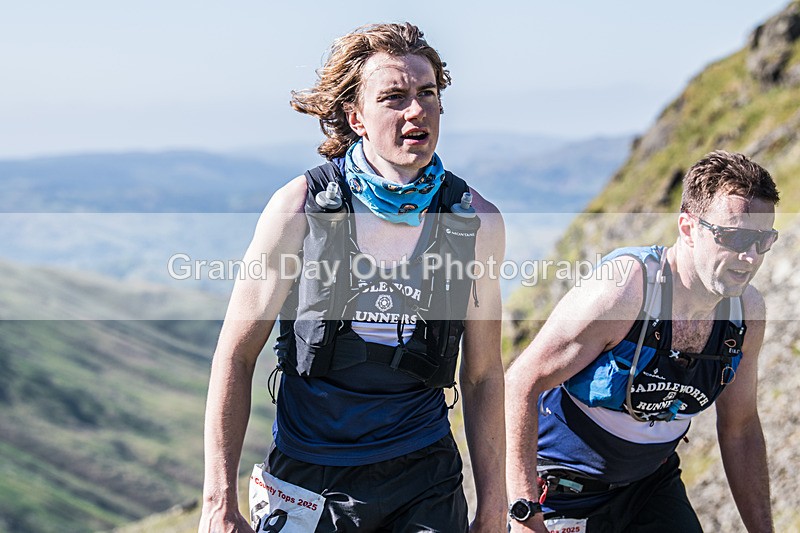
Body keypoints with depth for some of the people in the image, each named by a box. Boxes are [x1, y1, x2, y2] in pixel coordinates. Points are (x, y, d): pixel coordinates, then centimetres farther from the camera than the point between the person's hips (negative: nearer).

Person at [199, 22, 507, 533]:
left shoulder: (478, 222, -3)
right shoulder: (301, 207, -8)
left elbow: (483, 376, 5)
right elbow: (237, 355, -4)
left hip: (425, 482, 1)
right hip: (309, 476, -1)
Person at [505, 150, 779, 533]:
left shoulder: (747, 312, -8)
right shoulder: (623, 289, -28)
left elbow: (739, 429, 6)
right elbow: (522, 383, -26)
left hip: (653, 485, 6)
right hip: (562, 486, -5)